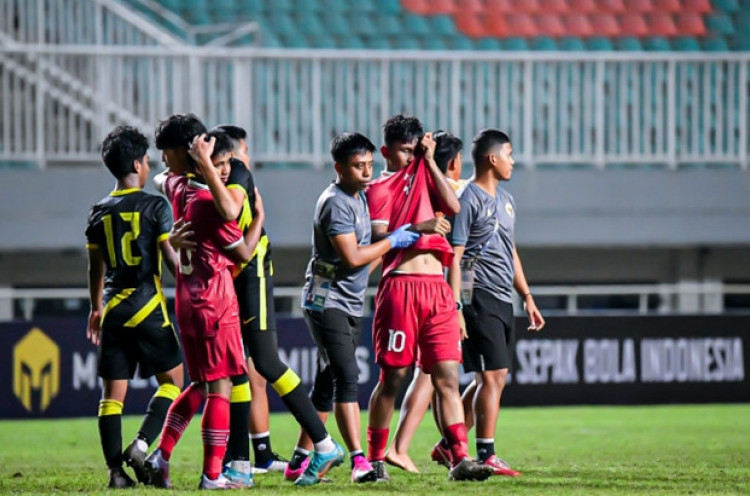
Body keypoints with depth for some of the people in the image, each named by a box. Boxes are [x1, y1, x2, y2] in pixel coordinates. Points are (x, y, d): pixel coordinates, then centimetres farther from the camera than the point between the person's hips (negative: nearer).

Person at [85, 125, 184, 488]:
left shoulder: (99, 212, 9)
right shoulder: (155, 207, -6)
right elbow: (171, 257, -10)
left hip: (113, 309, 5)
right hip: (148, 308, -4)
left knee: (113, 391, 4)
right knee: (172, 380, 8)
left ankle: (116, 469, -1)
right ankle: (141, 446, -10)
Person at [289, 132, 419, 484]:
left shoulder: (360, 197, 13)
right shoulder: (336, 203, -16)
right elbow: (352, 257, -21)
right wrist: (392, 241, -9)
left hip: (351, 304, 9)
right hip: (327, 300, -9)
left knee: (327, 383, 11)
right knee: (346, 378, -17)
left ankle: (301, 460, 17)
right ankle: (359, 461, -24)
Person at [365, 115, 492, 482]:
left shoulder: (426, 179, 21)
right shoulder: (380, 189, 6)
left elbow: (453, 207, 3)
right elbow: (378, 237, -8)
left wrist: (430, 161, 4)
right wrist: (420, 227, -19)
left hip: (437, 288, 5)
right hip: (399, 285, -5)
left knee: (447, 377, -3)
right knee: (392, 377, -1)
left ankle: (460, 459, -9)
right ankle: (375, 459, 9)